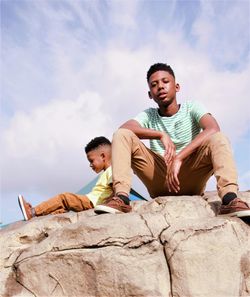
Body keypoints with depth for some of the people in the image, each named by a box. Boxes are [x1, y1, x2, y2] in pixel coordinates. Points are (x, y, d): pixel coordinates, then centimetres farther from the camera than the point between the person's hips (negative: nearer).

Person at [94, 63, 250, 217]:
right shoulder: (148, 115, 9)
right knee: (121, 135, -12)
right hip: (160, 185, 2)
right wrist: (161, 135, -25)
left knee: (218, 139, -24)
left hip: (191, 179, -1)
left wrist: (178, 158, -28)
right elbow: (124, 128, -12)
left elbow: (213, 128, -19)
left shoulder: (192, 108, 4)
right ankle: (122, 197, -28)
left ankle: (229, 198, -41)